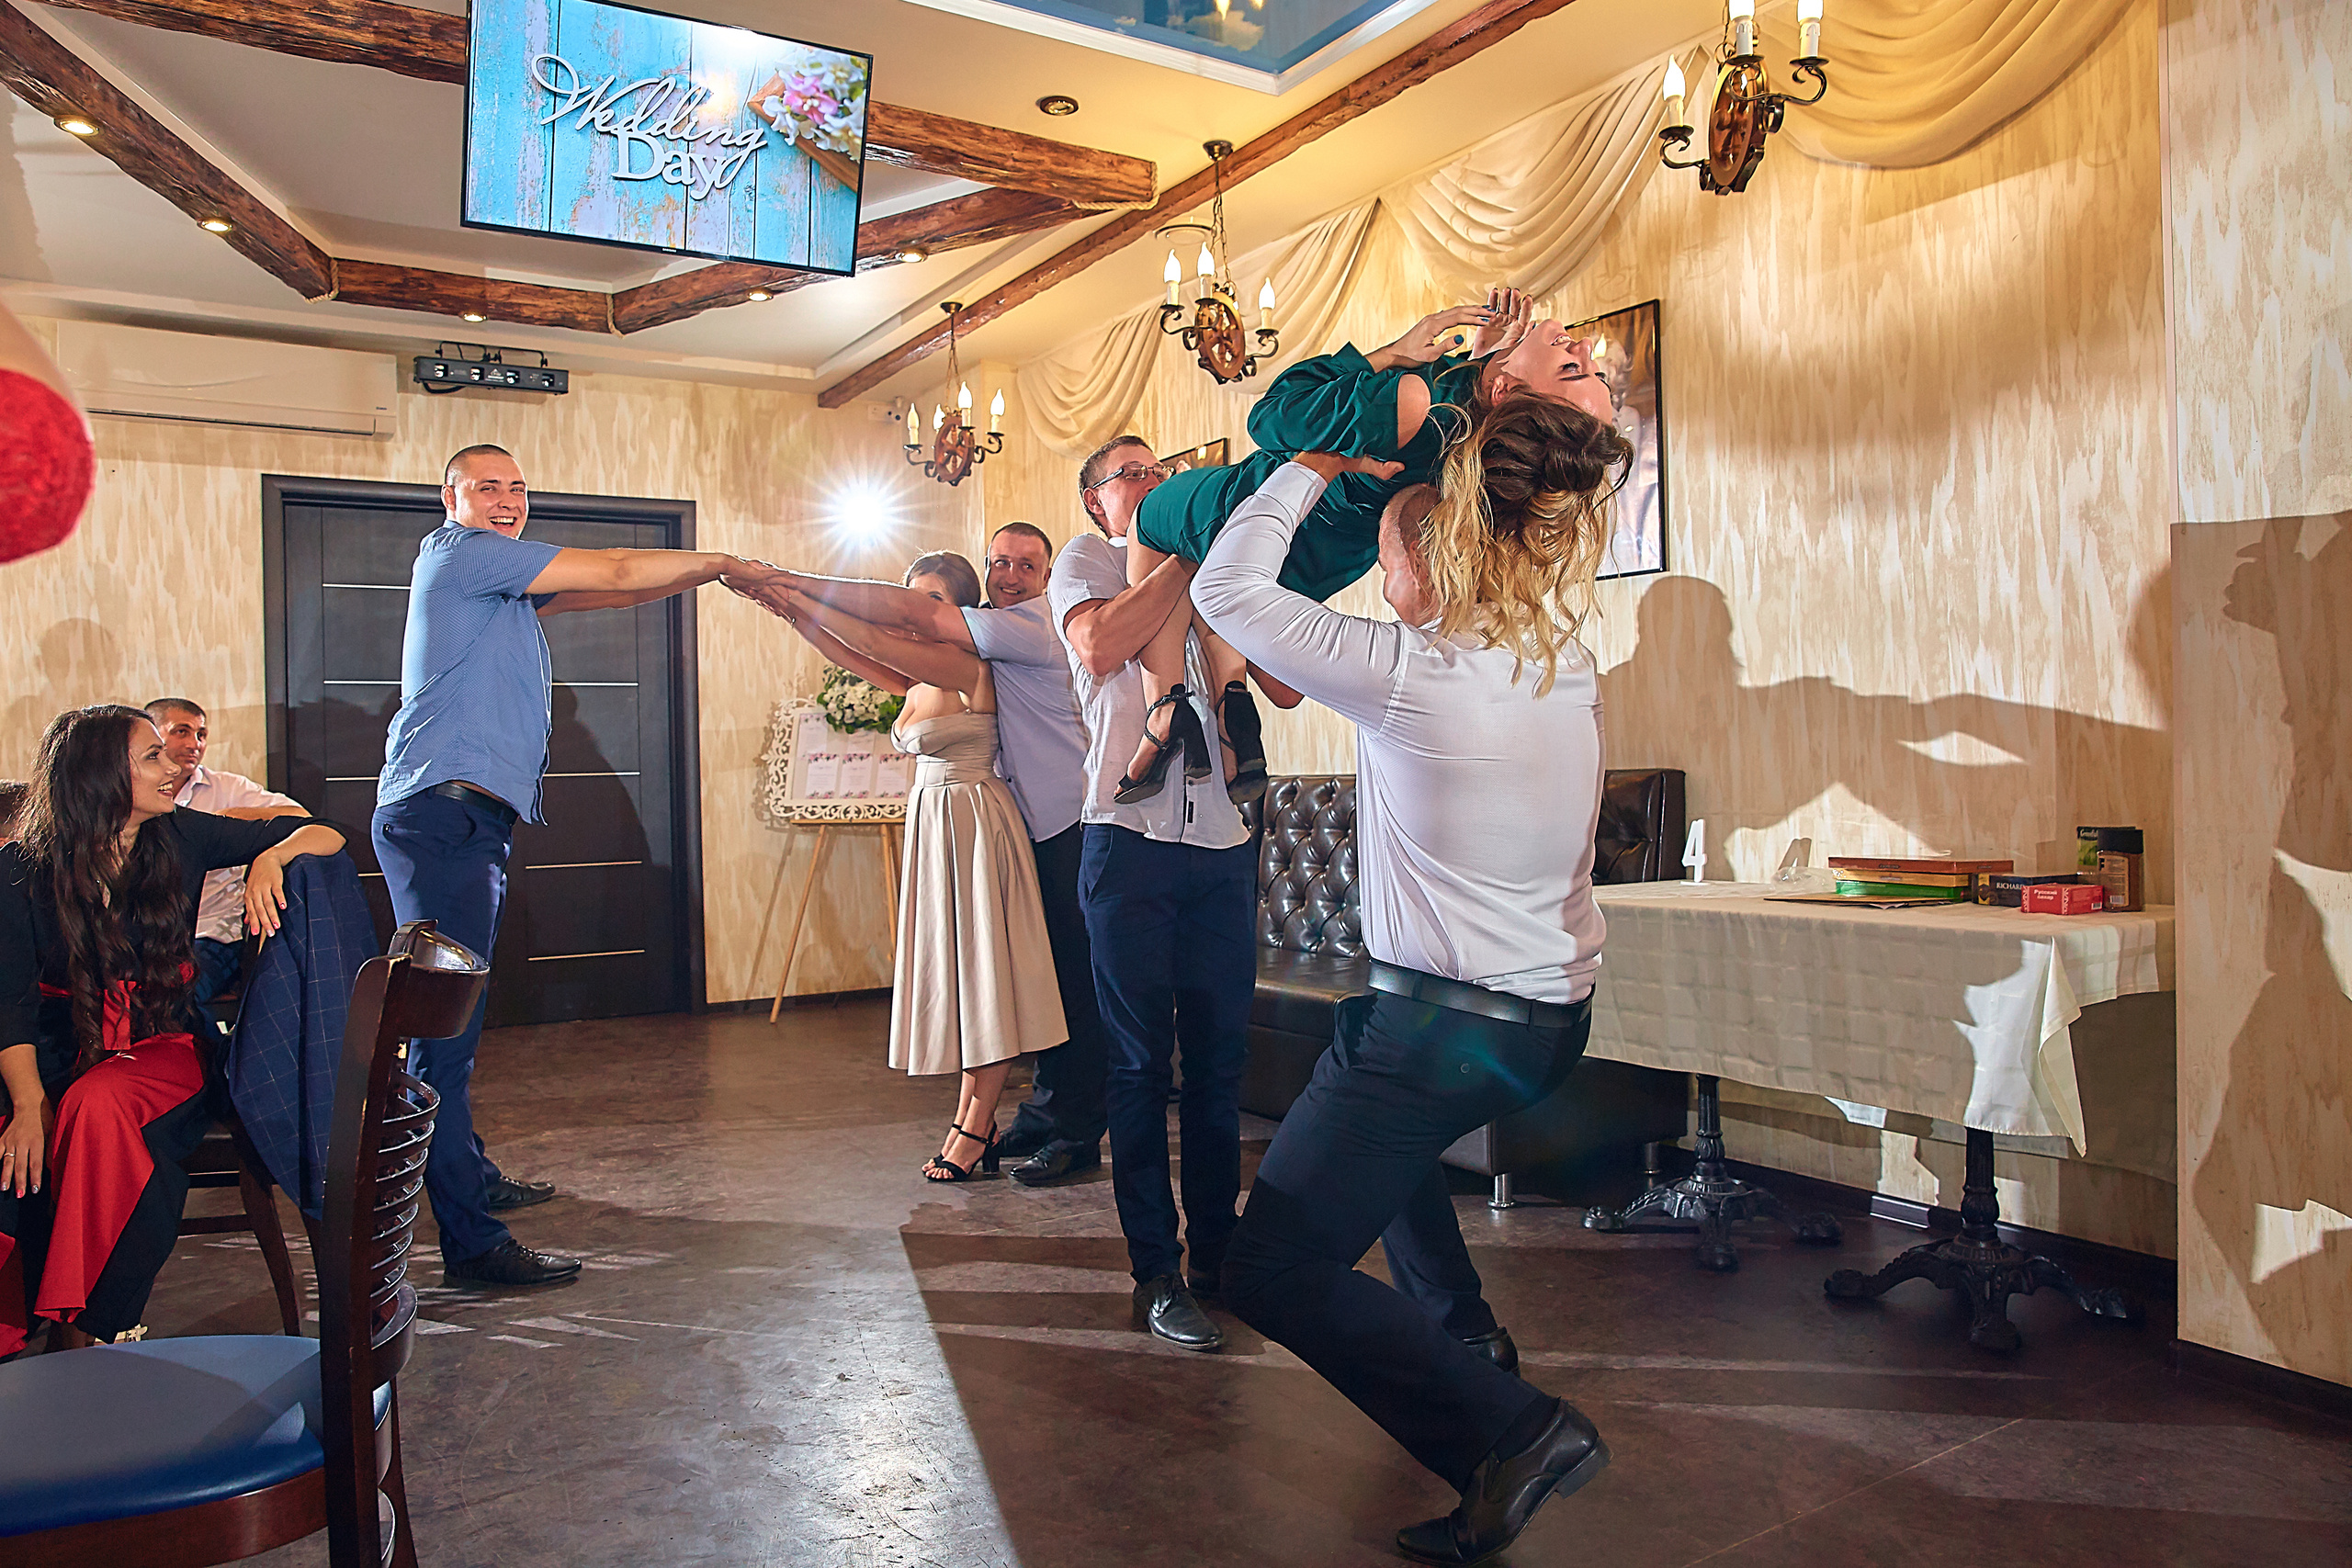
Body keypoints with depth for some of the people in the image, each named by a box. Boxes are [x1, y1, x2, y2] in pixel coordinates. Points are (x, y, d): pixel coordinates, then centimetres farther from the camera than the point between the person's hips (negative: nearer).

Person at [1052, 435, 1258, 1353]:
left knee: (1220, 1059, 8)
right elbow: (1100, 648, -14)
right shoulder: (1087, 560, 8)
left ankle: (1215, 1253, 21)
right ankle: (1157, 1273, 10)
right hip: (1132, 839, -4)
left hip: (1222, 840, 4)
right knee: (1143, 1062, 1)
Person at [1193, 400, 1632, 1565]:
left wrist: (1311, 467, 3)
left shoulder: (1410, 674, -19)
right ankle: (1468, 1338, 40)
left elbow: (1227, 590, -9)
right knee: (1366, 1103, 37)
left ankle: (1510, 1431, -8)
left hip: (1448, 1023, -8)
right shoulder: (1566, 663, 2)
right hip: (1554, 1017, 9)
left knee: (1271, 1274, 1)